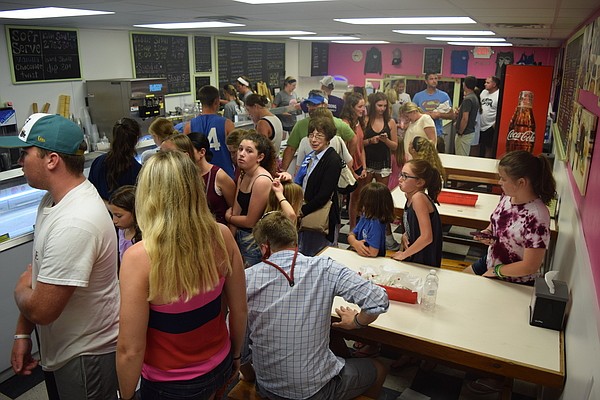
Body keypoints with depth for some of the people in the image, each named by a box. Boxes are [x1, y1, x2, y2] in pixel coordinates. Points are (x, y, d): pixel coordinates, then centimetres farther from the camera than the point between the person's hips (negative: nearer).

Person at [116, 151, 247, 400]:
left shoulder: (140, 257, -28)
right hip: (220, 367, 4)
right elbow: (239, 309, -5)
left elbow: (130, 350, -21)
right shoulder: (222, 236, -16)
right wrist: (236, 355, 13)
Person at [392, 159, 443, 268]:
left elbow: (426, 237, -28)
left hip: (424, 262, -7)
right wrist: (405, 235, 0)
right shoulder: (409, 195, 1)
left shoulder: (418, 198, -23)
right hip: (413, 257, 8)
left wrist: (403, 255, -16)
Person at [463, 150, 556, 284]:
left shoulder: (536, 217, -33)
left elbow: (530, 266, -28)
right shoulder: (507, 196, -10)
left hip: (515, 282, -7)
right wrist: (488, 232, -9)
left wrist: (496, 271, -15)